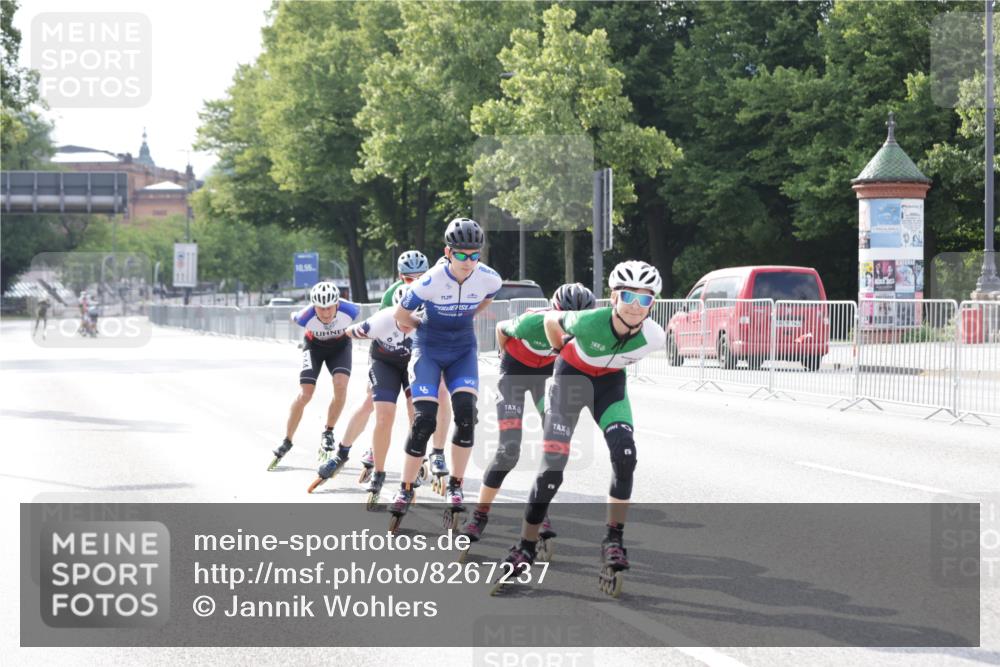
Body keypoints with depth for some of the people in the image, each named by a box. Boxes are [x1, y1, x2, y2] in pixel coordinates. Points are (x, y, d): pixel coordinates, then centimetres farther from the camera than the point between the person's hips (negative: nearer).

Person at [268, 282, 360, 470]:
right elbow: (293, 318, -11)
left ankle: (328, 432, -4)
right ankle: (287, 441, 3)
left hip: (340, 345, 1)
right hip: (314, 345, -1)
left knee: (340, 385, -23)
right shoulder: (306, 316, -37)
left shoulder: (349, 311, -35)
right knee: (305, 394, -11)